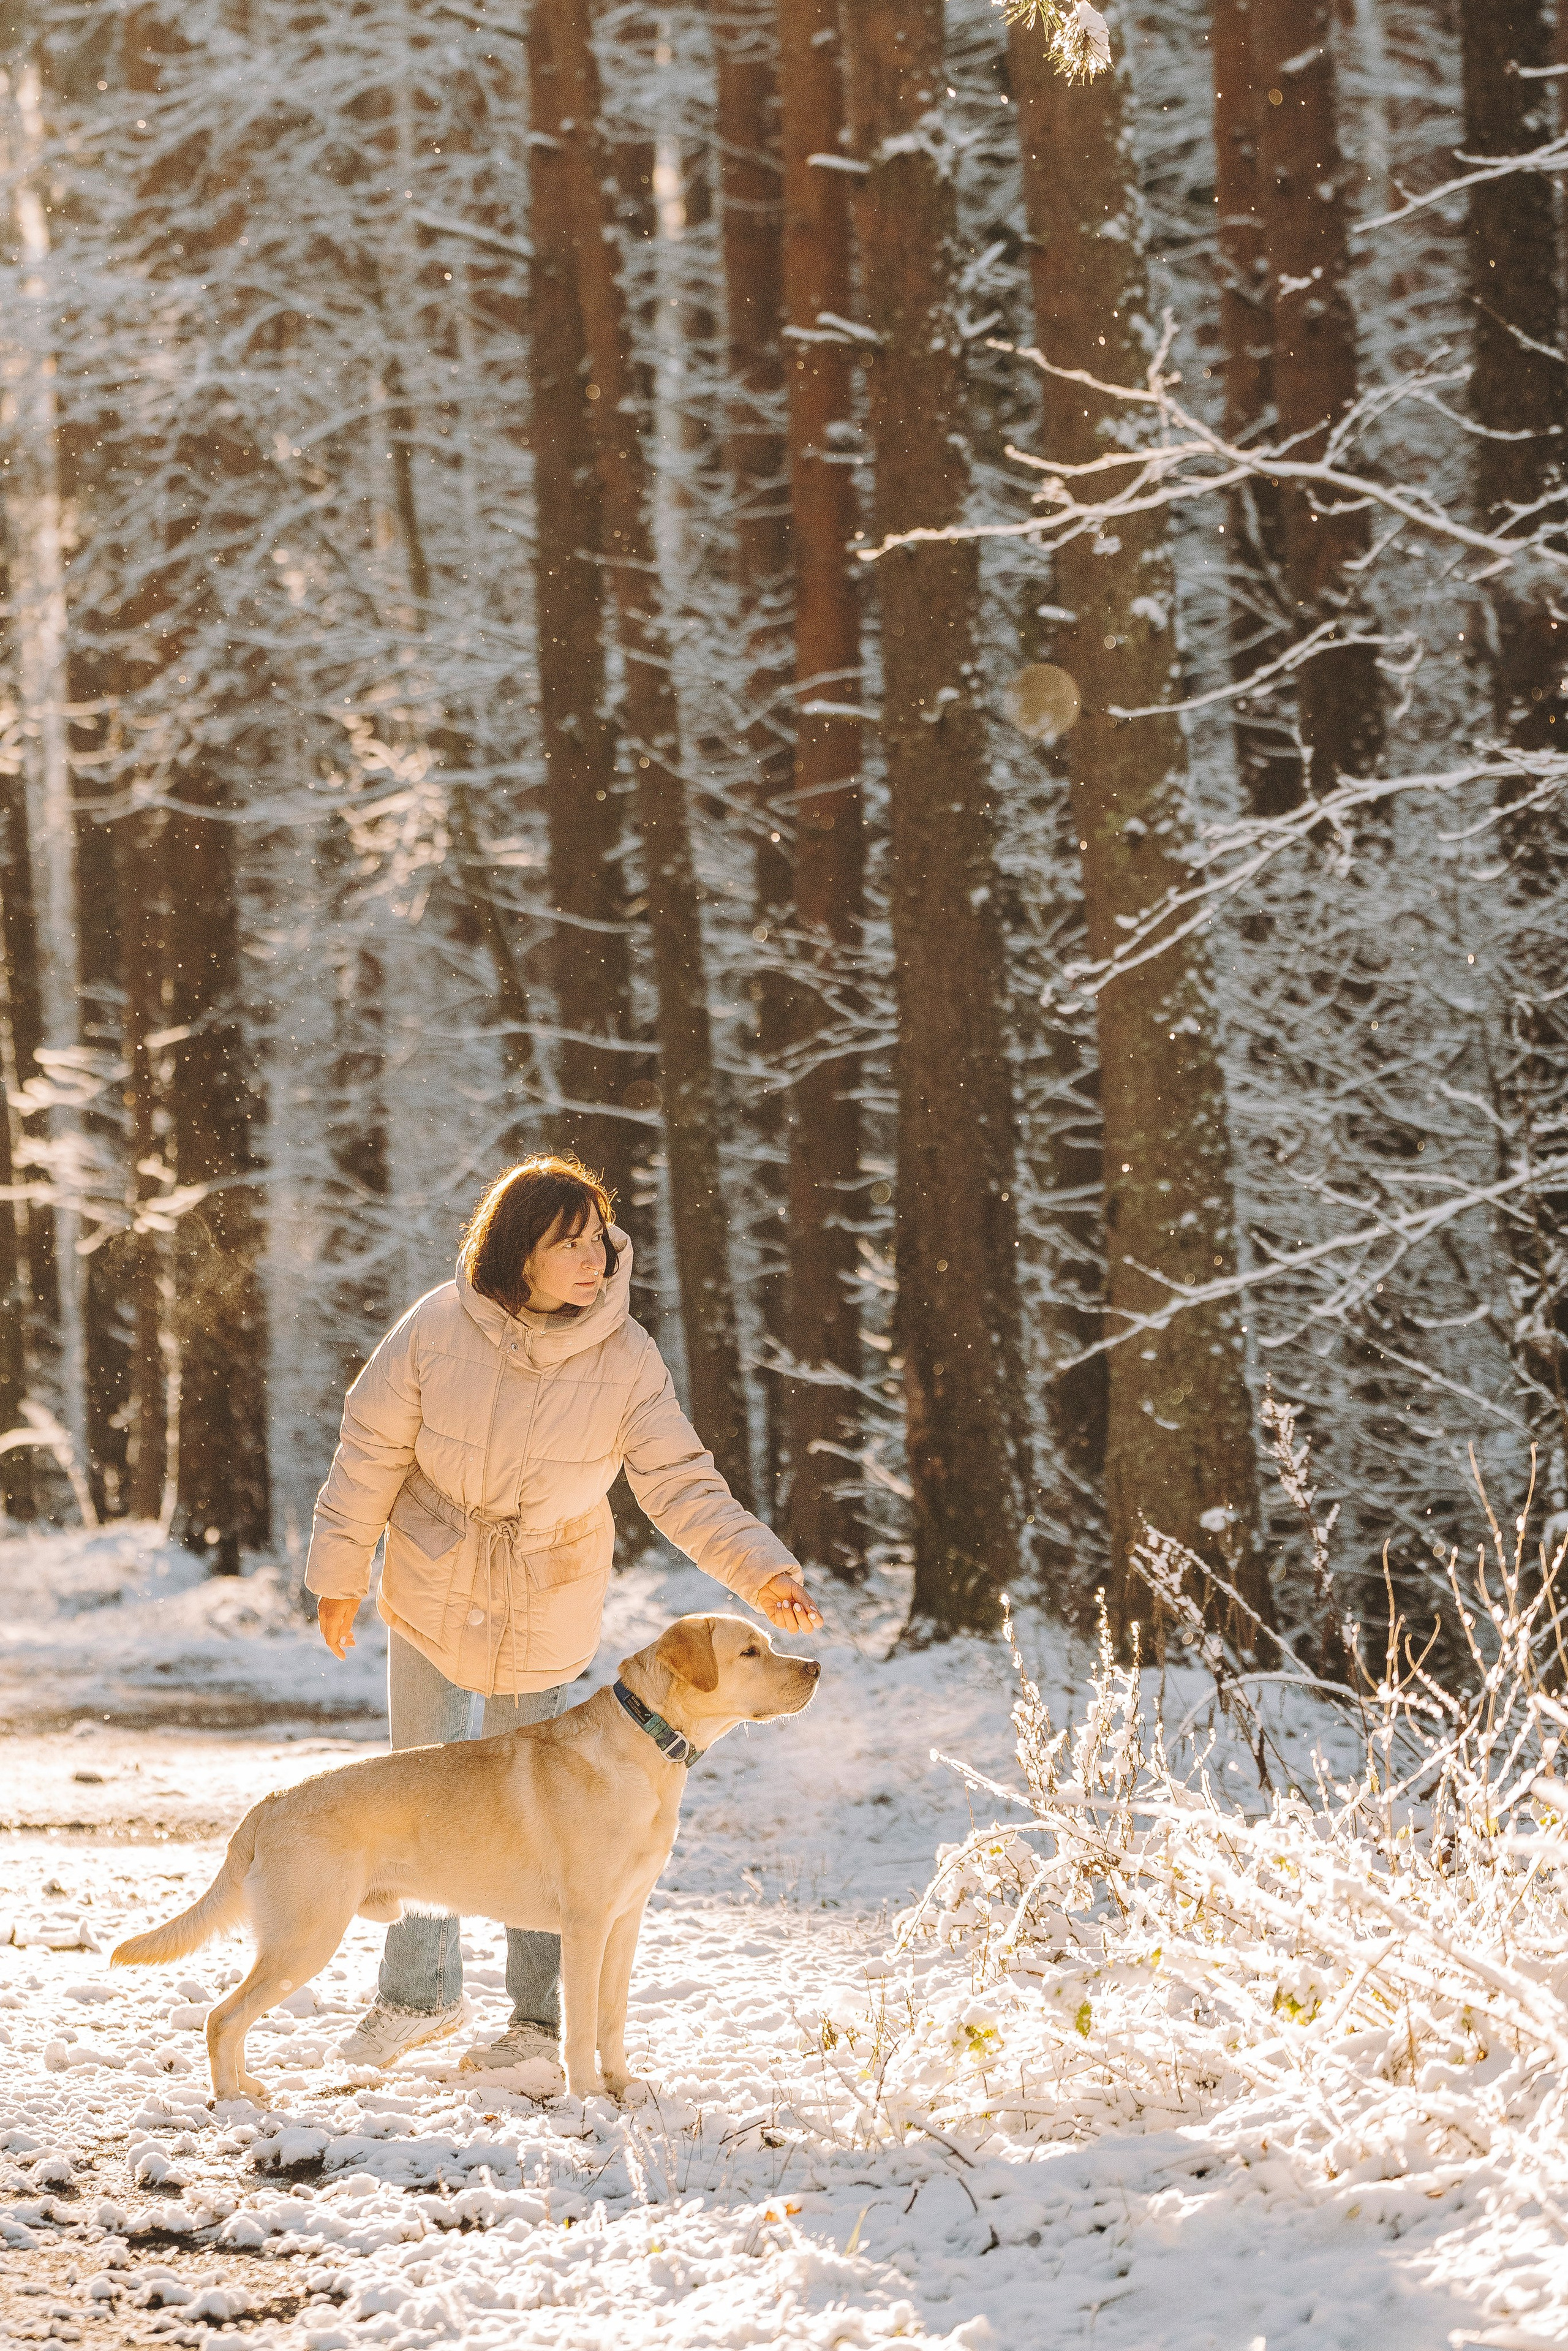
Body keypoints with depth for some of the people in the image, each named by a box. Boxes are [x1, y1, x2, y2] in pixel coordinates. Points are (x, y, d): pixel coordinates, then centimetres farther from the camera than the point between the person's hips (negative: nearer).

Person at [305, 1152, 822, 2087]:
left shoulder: (626, 1359, -17)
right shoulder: (438, 1330, -18)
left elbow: (683, 1483, -16)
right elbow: (372, 1452, -7)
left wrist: (762, 1569, -30)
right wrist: (341, 1574, 0)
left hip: (548, 1618, -1)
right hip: (432, 1599, 1)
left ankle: (539, 2020, 17)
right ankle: (421, 1992, 33)